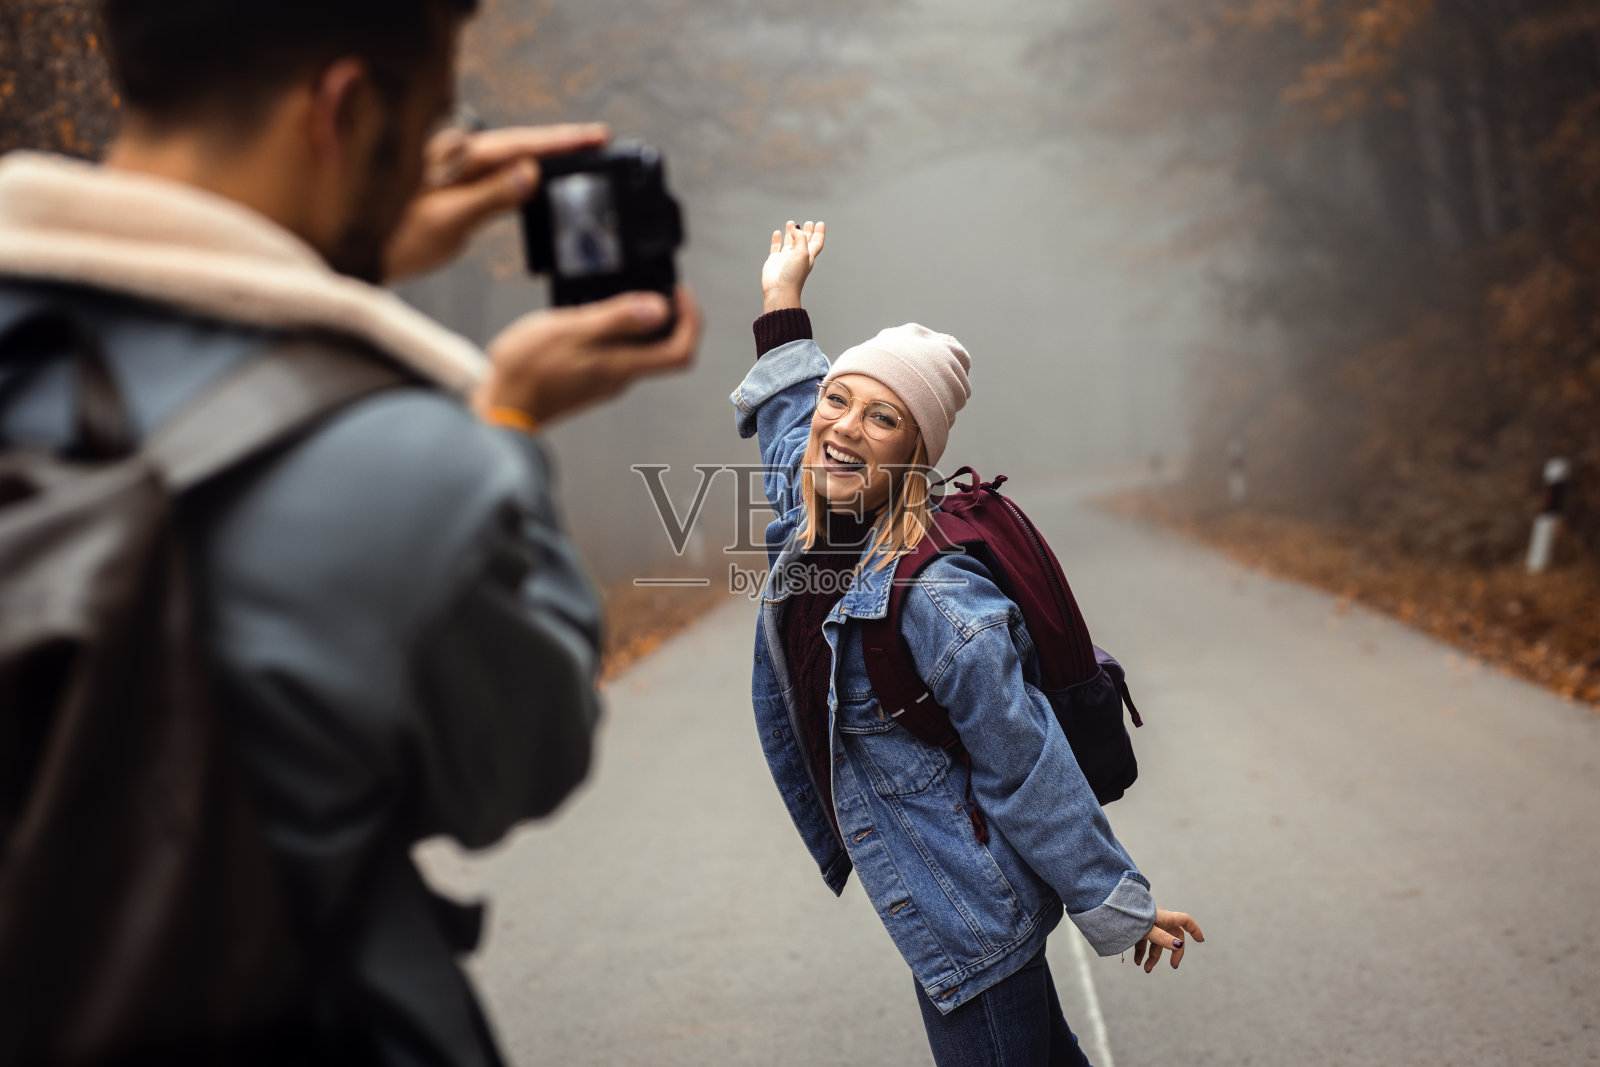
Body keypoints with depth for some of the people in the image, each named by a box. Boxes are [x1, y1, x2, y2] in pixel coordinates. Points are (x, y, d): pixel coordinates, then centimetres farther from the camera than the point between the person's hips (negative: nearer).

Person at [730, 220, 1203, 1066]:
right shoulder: (810, 531, -2)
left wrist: (1119, 907, -14)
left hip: (971, 917, -8)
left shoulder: (933, 601, -27)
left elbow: (1029, 772, -21)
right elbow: (788, 412, 22)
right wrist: (782, 294, 29)